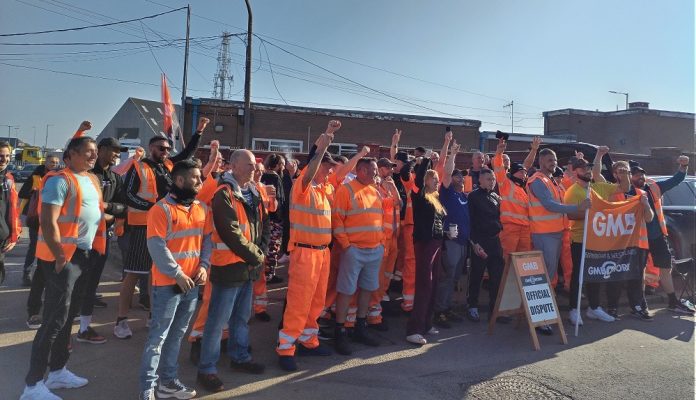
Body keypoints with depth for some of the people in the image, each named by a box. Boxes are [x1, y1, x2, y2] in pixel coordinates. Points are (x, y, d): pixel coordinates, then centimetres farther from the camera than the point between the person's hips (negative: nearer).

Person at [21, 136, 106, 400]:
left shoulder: (92, 180, 13)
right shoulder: (60, 180, -14)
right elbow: (48, 222, -20)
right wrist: (60, 257, -19)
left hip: (84, 255, 9)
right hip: (63, 257, -9)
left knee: (68, 316, 15)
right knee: (55, 320, -6)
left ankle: (57, 371, 28)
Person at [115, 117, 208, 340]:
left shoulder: (169, 165, 11)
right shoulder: (139, 167, -5)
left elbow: (187, 153, 22)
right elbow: (129, 196, -11)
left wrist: (199, 132, 14)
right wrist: (152, 206, -21)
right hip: (143, 226, -6)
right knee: (133, 274, -3)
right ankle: (121, 320, 4)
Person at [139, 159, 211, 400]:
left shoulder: (202, 208, 9)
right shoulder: (161, 209, -11)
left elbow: (207, 239, 12)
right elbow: (156, 247, -16)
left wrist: (203, 266, -2)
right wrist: (177, 274, -17)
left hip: (192, 283, 6)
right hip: (167, 284, -6)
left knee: (177, 335, 16)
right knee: (158, 336, 1)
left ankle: (168, 381, 28)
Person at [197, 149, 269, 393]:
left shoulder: (254, 193, 11)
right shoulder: (224, 194, -15)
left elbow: (264, 223, 15)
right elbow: (231, 233, -21)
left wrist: (261, 252, 0)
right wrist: (255, 256, -13)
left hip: (250, 265, 8)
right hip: (229, 265, -8)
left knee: (242, 317, 20)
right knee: (218, 320, 0)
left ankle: (239, 357, 36)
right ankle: (207, 369, 11)